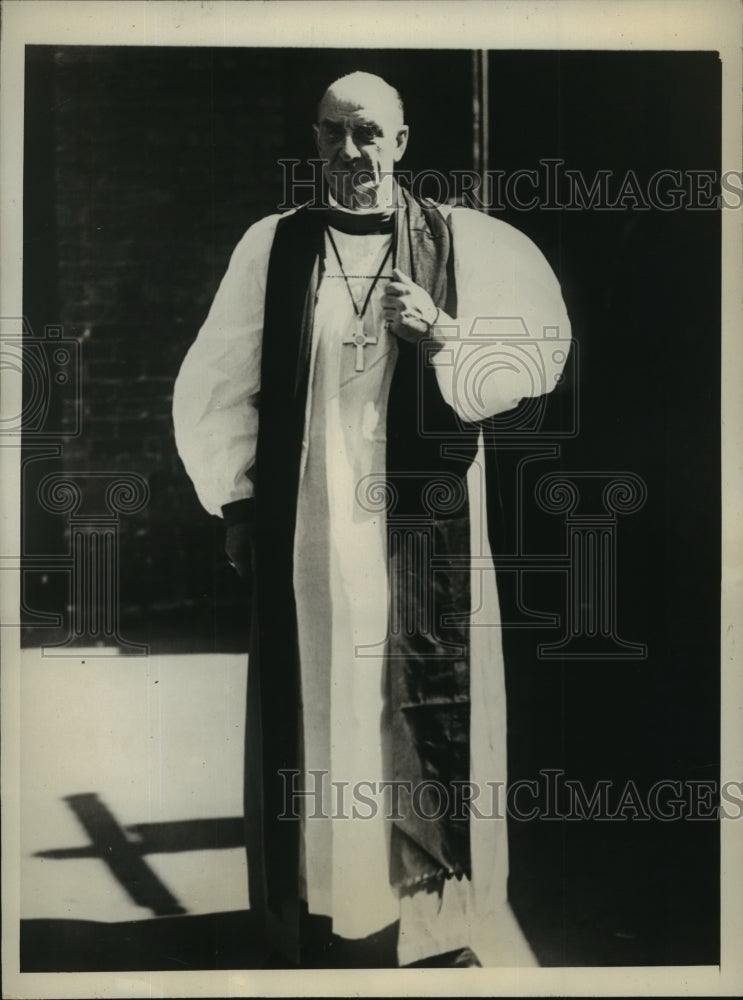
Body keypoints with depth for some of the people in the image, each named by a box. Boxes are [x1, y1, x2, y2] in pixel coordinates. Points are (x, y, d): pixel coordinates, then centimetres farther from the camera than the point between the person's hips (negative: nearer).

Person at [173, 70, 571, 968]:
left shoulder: (462, 243, 4)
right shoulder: (272, 245, 6)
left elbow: (539, 357, 3)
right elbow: (219, 381, 7)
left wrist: (442, 334, -12)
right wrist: (237, 499, 3)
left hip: (422, 523, 0)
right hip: (307, 527, 1)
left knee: (433, 705, 3)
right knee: (310, 702, 5)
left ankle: (443, 909, 18)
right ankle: (308, 906, 20)